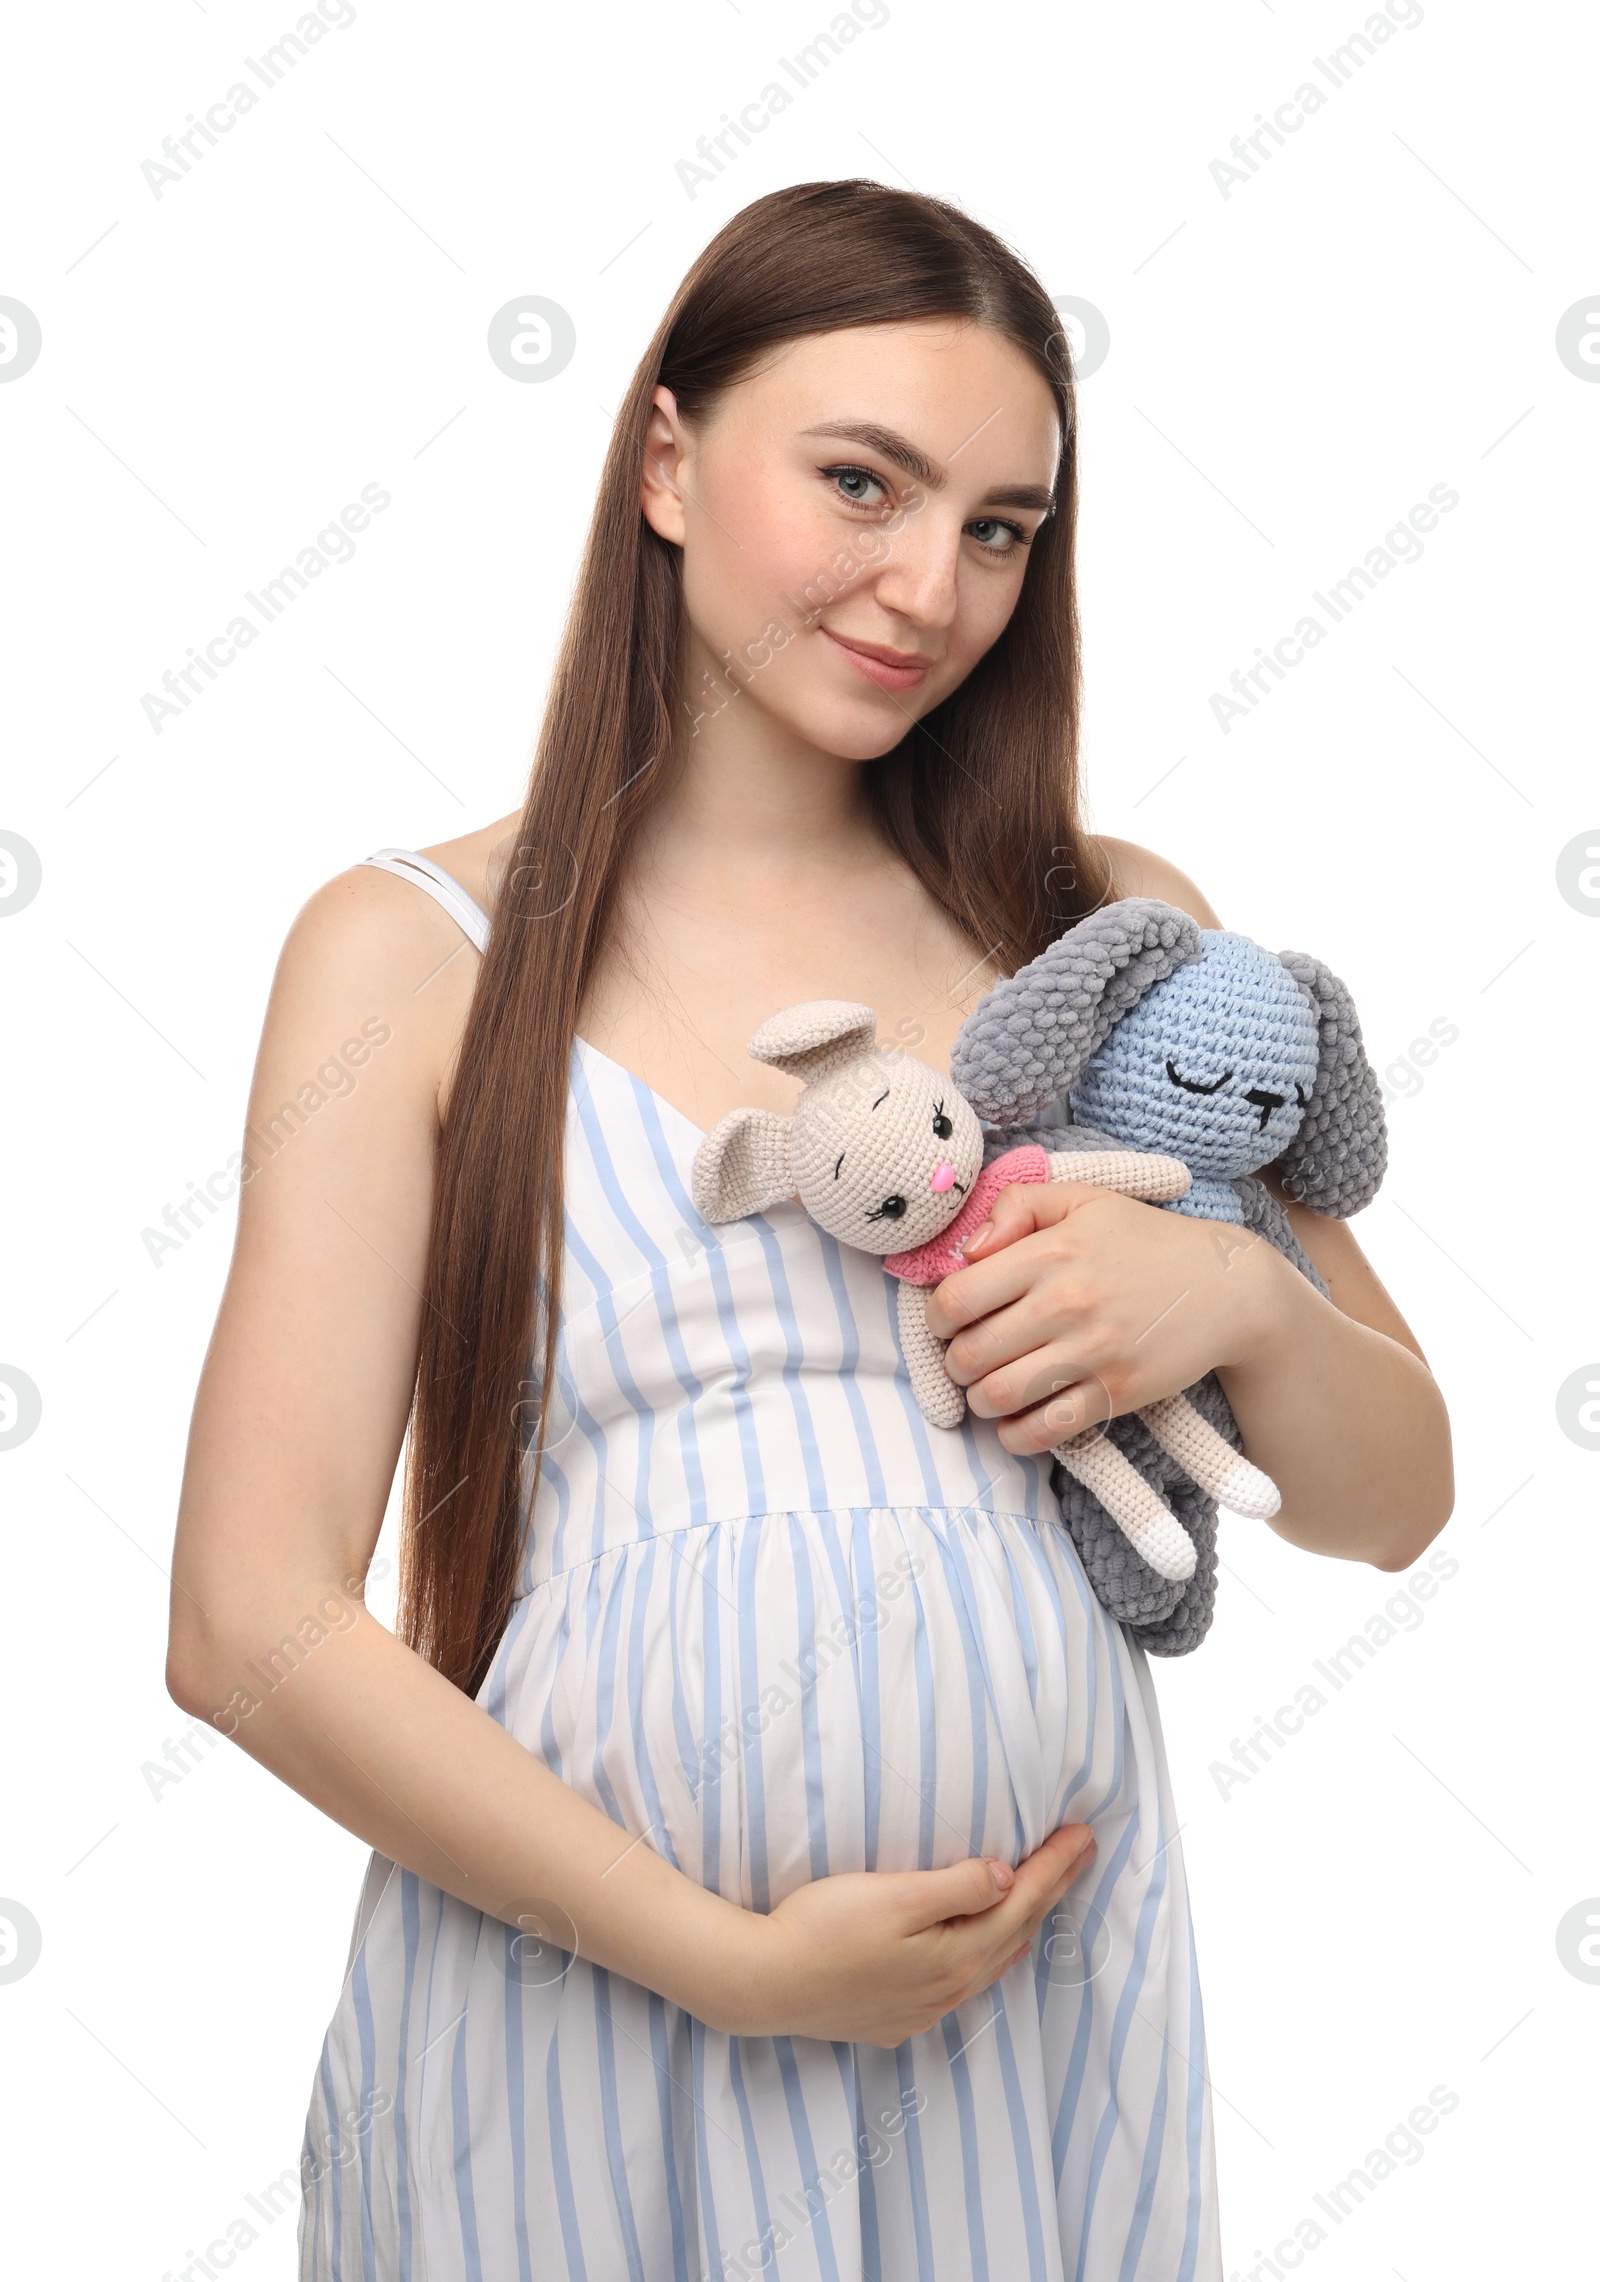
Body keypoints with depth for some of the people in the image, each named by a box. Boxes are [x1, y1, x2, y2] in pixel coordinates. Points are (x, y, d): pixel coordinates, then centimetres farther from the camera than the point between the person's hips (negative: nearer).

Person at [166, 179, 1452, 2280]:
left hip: (1048, 2003, 3)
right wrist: (722, 1955, -13)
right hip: (576, 2009, -2)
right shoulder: (415, 951, -4)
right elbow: (252, 1627, -8)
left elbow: (1393, 1500, 9)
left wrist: (1241, 1295, -12)